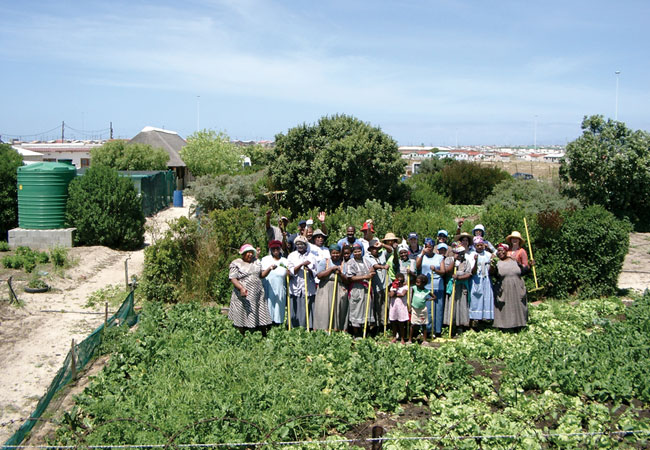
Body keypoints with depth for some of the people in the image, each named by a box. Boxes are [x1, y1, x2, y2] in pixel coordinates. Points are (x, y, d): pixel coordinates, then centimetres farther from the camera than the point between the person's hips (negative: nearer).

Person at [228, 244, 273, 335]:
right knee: (242, 318, 1)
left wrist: (269, 269, -4)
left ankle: (265, 336, 12)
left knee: (262, 317, 3)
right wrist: (241, 288, -26)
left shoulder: (256, 261, 13)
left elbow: (261, 275, 15)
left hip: (258, 295, 4)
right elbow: (233, 279, -11)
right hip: (243, 296, -4)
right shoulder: (236, 263, -3)